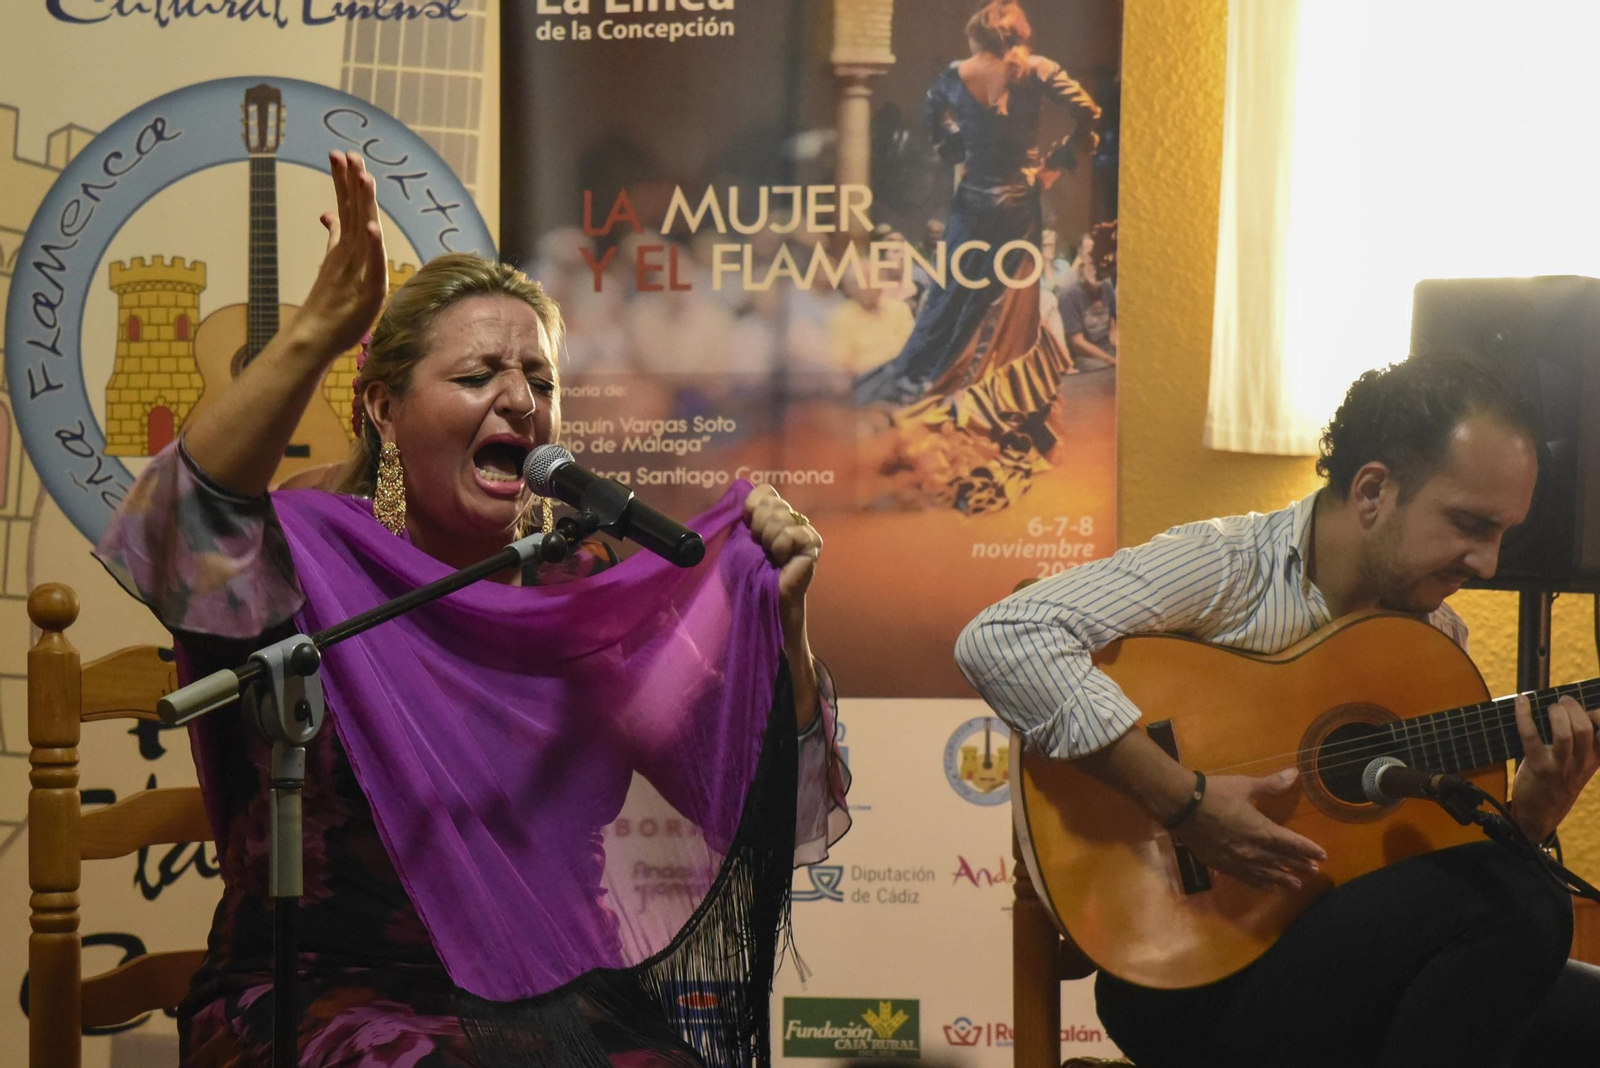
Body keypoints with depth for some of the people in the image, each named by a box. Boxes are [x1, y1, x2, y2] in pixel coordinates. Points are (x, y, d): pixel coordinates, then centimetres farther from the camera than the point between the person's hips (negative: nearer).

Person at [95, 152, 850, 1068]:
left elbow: (762, 807, 3)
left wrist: (782, 613, -11)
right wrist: (319, 330, -36)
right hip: (325, 992, -3)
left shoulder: (588, 598, 6)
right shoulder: (307, 561, -4)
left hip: (541, 991, 3)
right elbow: (184, 537, -29)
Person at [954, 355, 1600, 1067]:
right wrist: (1183, 804, -27)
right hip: (1187, 980, -6)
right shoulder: (1226, 567, -11)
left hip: (1360, 964, 7)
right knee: (1509, 902, -25)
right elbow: (998, 640, -26)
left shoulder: (1436, 637, 12)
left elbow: (1452, 855, 17)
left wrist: (1535, 806, -5)